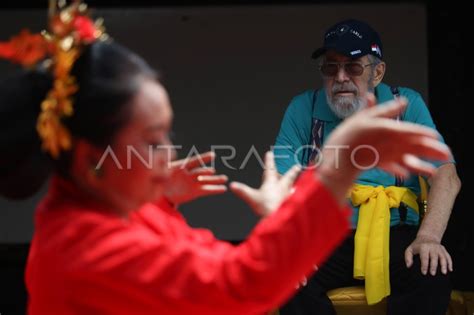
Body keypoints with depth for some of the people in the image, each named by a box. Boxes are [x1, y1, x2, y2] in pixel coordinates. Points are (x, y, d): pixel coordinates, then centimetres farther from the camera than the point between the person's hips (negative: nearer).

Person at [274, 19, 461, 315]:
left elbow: (446, 177, -2)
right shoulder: (303, 109, 6)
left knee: (433, 273, -32)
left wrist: (428, 237, -21)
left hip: (393, 235, 0)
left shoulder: (407, 105, 6)